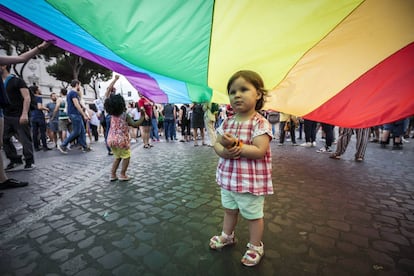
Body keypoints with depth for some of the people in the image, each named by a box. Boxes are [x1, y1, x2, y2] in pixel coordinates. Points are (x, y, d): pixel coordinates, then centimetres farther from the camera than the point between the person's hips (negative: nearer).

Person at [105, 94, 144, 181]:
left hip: (111, 140, 6)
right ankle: (122, 175, 9)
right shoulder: (125, 115, -12)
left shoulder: (112, 115, 5)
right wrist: (142, 117, -8)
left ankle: (113, 175, 21)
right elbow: (135, 125, -18)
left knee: (117, 157, 23)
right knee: (126, 157, 11)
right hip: (121, 140, -6)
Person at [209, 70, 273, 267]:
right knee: (229, 209, 27)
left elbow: (260, 151, -25)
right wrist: (224, 151, -22)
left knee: (253, 215, 15)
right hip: (228, 177, 7)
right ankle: (227, 236, 51)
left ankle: (255, 246, 39)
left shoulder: (260, 123, -18)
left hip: (251, 181, -6)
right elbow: (216, 144, 0)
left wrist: (236, 145, -31)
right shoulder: (227, 122, 1)